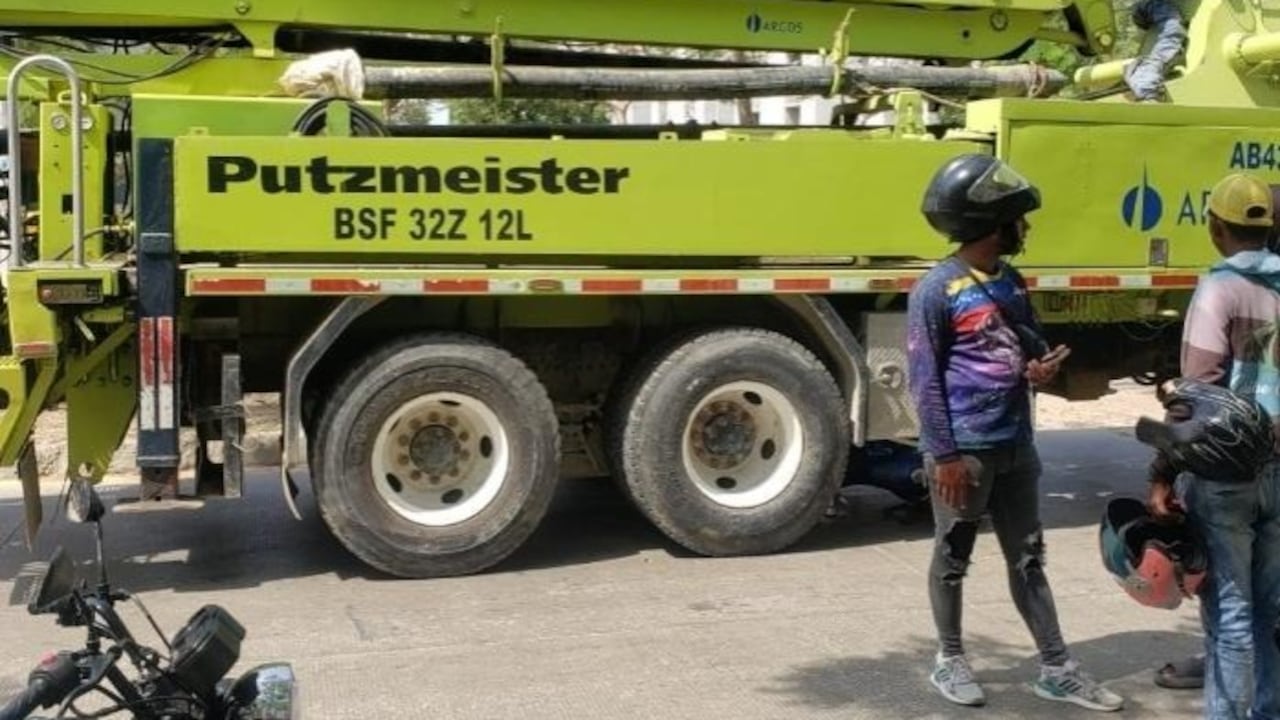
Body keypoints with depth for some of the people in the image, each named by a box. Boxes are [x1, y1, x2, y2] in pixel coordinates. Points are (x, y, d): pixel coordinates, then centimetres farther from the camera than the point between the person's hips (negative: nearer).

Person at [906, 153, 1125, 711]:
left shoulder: (1011, 282, 10)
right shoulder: (936, 290, -14)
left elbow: (1033, 342, 22)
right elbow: (925, 379, -14)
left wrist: (1041, 367, -3)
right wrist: (944, 454, -17)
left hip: (1016, 446, 7)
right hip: (965, 450, -7)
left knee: (1027, 558, 12)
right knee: (953, 558, 8)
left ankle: (1056, 669, 19)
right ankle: (949, 660, 23)